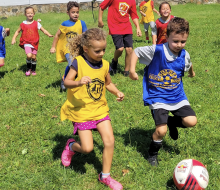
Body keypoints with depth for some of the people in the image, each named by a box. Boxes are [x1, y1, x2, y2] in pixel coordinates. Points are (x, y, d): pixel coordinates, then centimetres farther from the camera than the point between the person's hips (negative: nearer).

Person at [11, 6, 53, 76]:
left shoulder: (36, 23, 1)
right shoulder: (23, 24, 1)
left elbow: (43, 30, 1)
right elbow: (17, 31, 12)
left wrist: (49, 34, -17)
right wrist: (14, 38, 1)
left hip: (34, 43, 2)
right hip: (27, 43, -1)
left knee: (34, 57, 5)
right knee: (29, 55, -21)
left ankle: (33, 70, 31)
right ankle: (28, 68, 5)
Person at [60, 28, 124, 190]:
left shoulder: (105, 65, 0)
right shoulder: (78, 62, -13)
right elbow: (67, 82, -15)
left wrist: (117, 92, -3)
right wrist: (78, 82, -36)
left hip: (100, 109, 4)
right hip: (82, 111, -4)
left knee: (110, 141, -4)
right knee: (87, 148, -6)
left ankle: (105, 176, 16)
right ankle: (71, 146, 31)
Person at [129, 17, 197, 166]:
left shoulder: (184, 55, -1)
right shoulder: (156, 50, -17)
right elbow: (136, 52, -6)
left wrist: (192, 73, 42)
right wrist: (132, 70, -14)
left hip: (177, 96, 5)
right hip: (158, 97, -5)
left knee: (191, 121, -10)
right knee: (161, 130, -15)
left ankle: (172, 122, 25)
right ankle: (152, 154, 17)